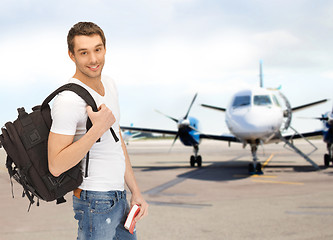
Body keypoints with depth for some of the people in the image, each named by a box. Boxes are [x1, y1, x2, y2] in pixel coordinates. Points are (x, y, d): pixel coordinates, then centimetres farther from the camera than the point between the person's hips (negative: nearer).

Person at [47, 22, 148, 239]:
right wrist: (98, 129, -26)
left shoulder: (109, 85, 8)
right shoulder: (68, 100, -20)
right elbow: (56, 166, -24)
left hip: (118, 198, 9)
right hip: (95, 203, -8)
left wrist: (135, 191, 14)